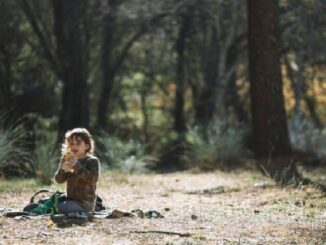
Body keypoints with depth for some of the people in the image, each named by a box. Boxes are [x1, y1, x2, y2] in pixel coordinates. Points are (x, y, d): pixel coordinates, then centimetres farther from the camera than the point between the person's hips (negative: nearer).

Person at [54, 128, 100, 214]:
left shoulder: (92, 161, -5)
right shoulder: (68, 160, 13)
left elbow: (93, 179, -22)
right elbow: (59, 179, 3)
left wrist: (77, 166, -29)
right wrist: (63, 169, -19)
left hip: (84, 203, -7)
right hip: (70, 200, 7)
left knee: (56, 208, -26)